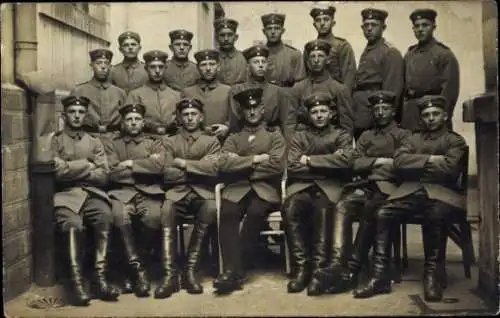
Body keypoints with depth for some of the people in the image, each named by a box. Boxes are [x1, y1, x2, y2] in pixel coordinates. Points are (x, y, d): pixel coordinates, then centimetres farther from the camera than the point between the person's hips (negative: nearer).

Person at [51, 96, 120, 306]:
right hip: (66, 195, -2)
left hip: (92, 194, 2)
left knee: (105, 217, -31)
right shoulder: (54, 141, 11)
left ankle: (100, 278, -29)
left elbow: (103, 176, 6)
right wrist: (87, 166, -1)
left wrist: (72, 170, -4)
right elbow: (57, 172, -6)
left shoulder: (95, 143, 19)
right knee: (73, 224, -35)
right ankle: (76, 281, -30)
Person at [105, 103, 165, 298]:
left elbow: (159, 166, -2)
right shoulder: (113, 145, 19)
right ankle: (138, 268, -30)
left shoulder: (154, 144, 20)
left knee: (154, 217, -34)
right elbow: (113, 173, 1)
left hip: (149, 192, 0)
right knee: (120, 215, -36)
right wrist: (146, 167, 1)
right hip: (122, 192, 0)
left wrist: (131, 164, -2)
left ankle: (132, 267, -16)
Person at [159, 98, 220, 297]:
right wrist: (199, 168, -2)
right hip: (178, 191, 0)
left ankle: (190, 270, -28)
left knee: (211, 207, -36)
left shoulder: (211, 141, 17)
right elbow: (167, 174, 2)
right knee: (166, 208, -35)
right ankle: (169, 274, -35)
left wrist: (184, 164, -3)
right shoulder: (169, 142, 18)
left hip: (203, 192, 0)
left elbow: (213, 169, -4)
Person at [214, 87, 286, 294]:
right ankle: (233, 270, -33)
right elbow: (223, 164, 1)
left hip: (264, 189, -1)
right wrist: (255, 159, -7)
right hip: (237, 189, 2)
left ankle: (233, 269, -26)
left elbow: (277, 166, -3)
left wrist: (241, 164, -3)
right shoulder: (233, 138, 21)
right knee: (227, 214, -31)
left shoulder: (275, 136, 16)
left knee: (255, 212, -34)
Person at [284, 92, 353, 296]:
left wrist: (309, 160, -3)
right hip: (302, 186, 2)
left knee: (322, 209, -38)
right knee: (289, 208, -33)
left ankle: (319, 269, -35)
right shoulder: (299, 137, 22)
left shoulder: (342, 135, 18)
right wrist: (328, 164, -1)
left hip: (329, 187, -2)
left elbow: (345, 161, -5)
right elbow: (292, 168, 5)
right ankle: (300, 267, -27)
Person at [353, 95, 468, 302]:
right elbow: (399, 161, 5)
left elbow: (450, 167, -7)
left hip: (440, 191, -3)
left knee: (434, 216, -38)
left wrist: (417, 163, 1)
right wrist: (430, 159, -3)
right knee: (383, 214, -25)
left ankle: (431, 274, -23)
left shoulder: (455, 140, 14)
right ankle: (380, 276, -22)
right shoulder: (414, 139, 25)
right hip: (411, 191, 3)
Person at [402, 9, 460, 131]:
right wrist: (399, 115, 6)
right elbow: (402, 86, 13)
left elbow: (450, 89, -8)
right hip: (409, 115, 5)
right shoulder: (409, 55, 16)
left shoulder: (445, 54, -1)